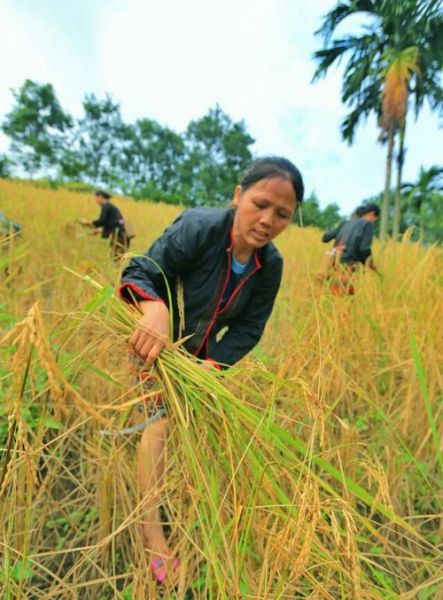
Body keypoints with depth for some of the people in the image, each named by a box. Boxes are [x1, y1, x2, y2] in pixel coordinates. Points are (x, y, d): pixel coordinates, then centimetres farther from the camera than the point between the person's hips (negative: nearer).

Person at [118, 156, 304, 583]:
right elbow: (140, 273, -31)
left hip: (201, 352, 5)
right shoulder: (197, 228, -31)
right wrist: (154, 308, -53)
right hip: (154, 344, -5)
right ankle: (151, 528, -2)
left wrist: (213, 363, -27)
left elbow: (248, 328, -13)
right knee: (162, 415, -18)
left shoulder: (270, 264, -15)